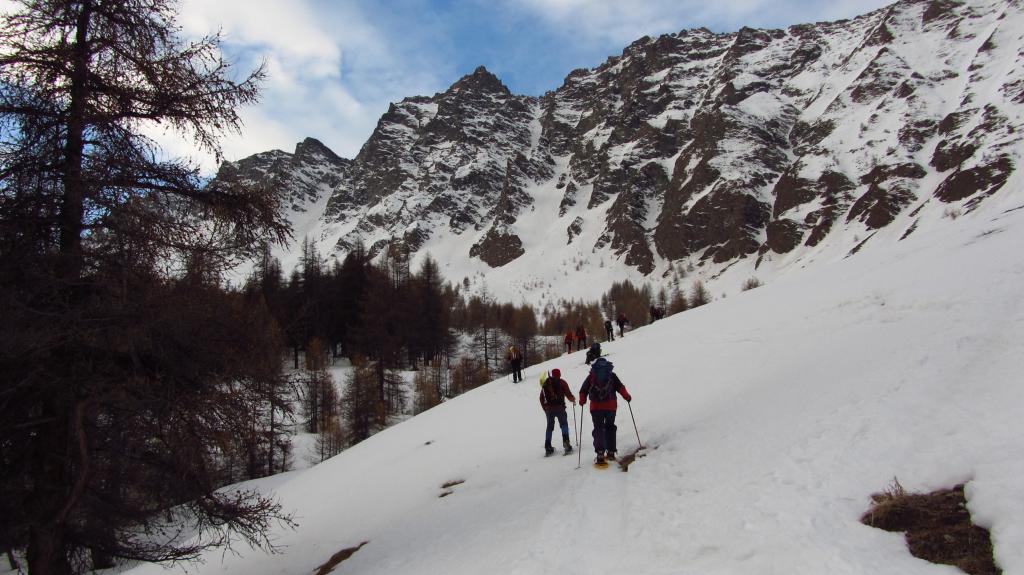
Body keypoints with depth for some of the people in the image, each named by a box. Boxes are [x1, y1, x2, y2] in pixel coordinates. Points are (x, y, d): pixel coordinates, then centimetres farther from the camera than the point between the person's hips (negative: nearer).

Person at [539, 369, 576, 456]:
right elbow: (568, 394, -2)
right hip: (559, 408, -3)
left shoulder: (546, 383, 12)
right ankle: (566, 441, -14)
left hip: (549, 409, 3)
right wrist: (573, 400, 19)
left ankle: (547, 447, 8)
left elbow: (542, 398, 13)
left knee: (549, 427, 13)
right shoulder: (562, 382, 1)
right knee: (564, 424, 7)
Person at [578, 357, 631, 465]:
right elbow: (620, 387, -3)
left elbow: (583, 390, 5)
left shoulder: (591, 376, 8)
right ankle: (611, 452, 17)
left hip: (596, 407, 0)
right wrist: (626, 396, 8)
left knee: (598, 429, 3)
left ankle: (600, 454, -12)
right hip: (611, 406, 1)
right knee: (610, 428, 16)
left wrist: (582, 401, 18)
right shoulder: (611, 375, 7)